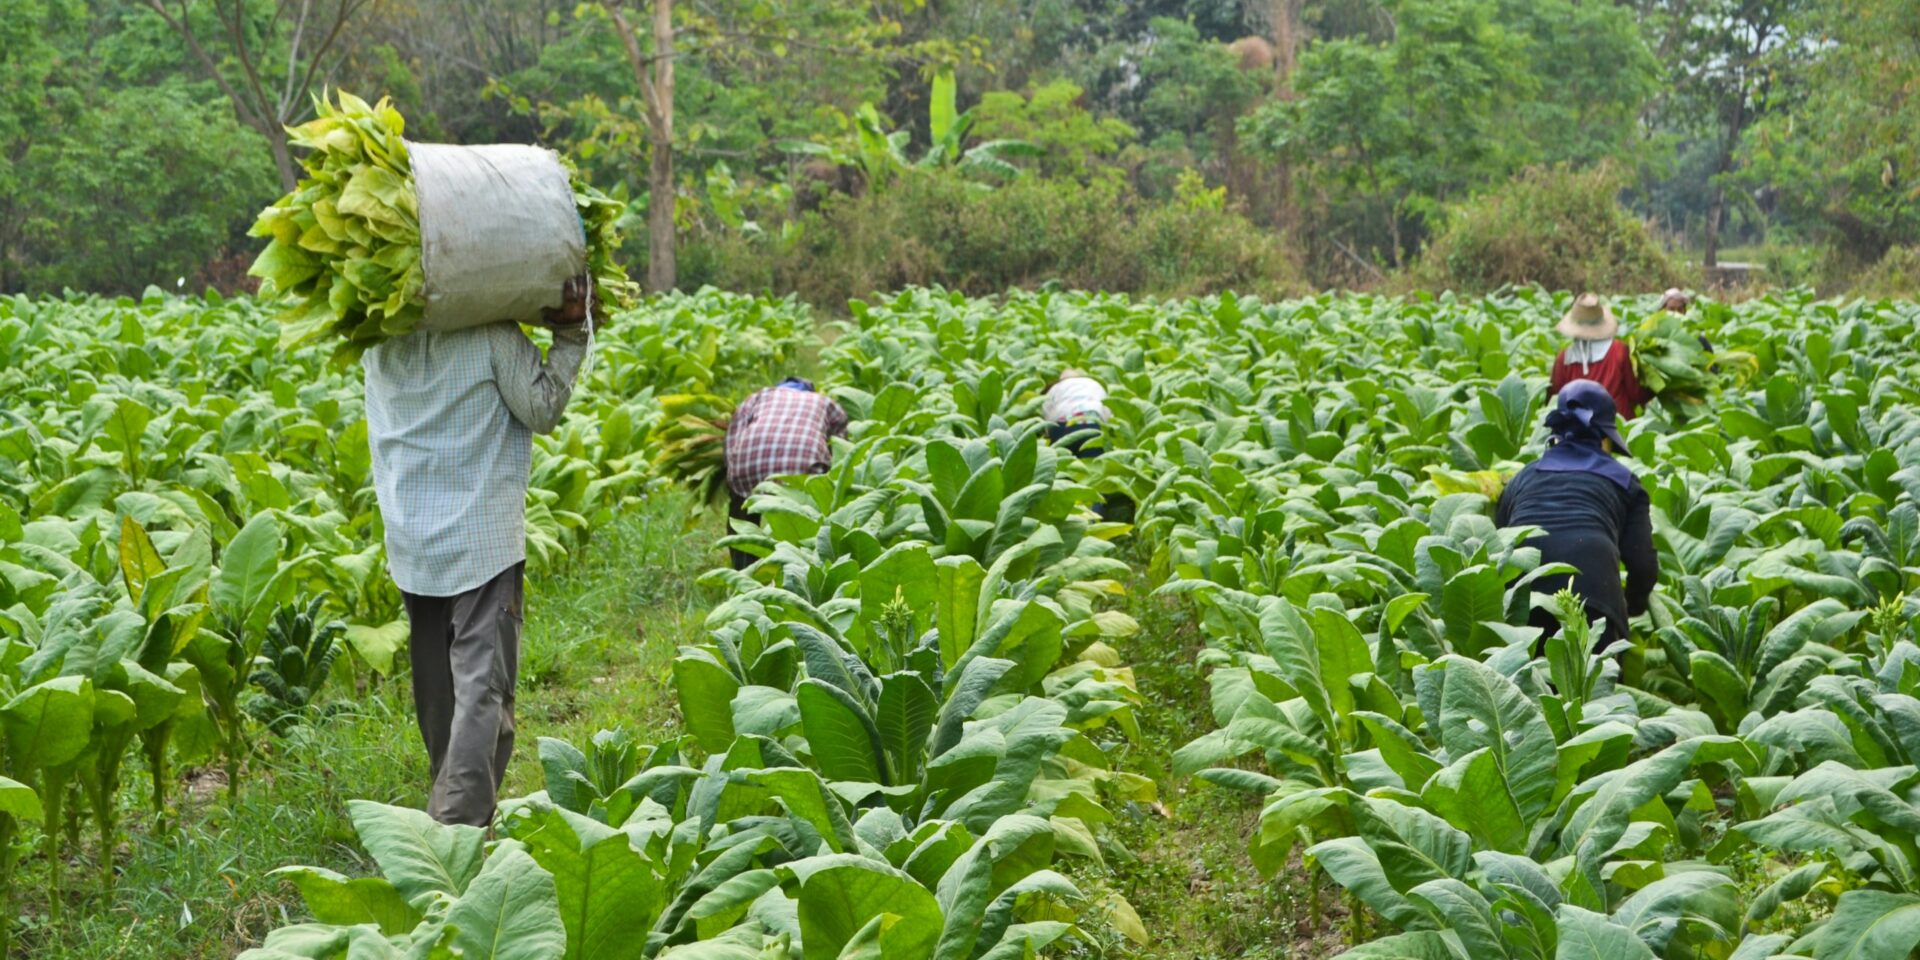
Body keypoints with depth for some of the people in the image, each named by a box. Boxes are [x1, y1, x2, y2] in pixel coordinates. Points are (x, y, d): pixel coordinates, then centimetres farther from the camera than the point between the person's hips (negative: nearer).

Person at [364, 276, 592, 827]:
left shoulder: (378, 342, -1)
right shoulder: (493, 336, -14)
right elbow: (542, 410, -6)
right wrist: (570, 336, -2)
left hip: (409, 540, 5)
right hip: (483, 538, -5)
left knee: (435, 684, 17)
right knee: (482, 685, -6)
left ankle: (454, 808, 31)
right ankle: (460, 819, -16)